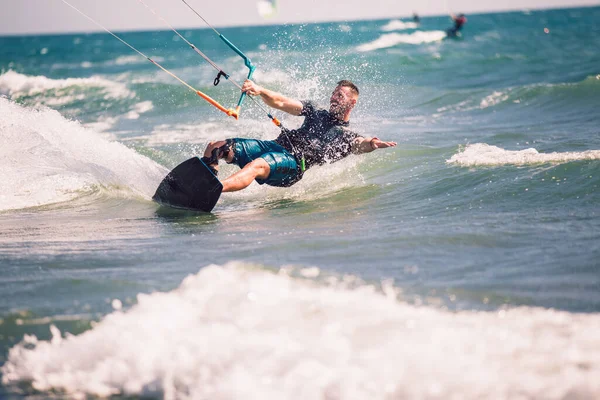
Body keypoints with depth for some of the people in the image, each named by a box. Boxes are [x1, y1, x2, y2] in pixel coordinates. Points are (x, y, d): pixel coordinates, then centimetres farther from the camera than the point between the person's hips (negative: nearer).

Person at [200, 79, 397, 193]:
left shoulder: (348, 137, 14)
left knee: (256, 166, -39)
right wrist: (260, 91, -2)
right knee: (215, 148, -8)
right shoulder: (317, 113, 28)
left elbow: (362, 144, -11)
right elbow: (280, 103, 19)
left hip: (294, 161, -7)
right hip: (274, 145, 7)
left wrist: (373, 144, -37)